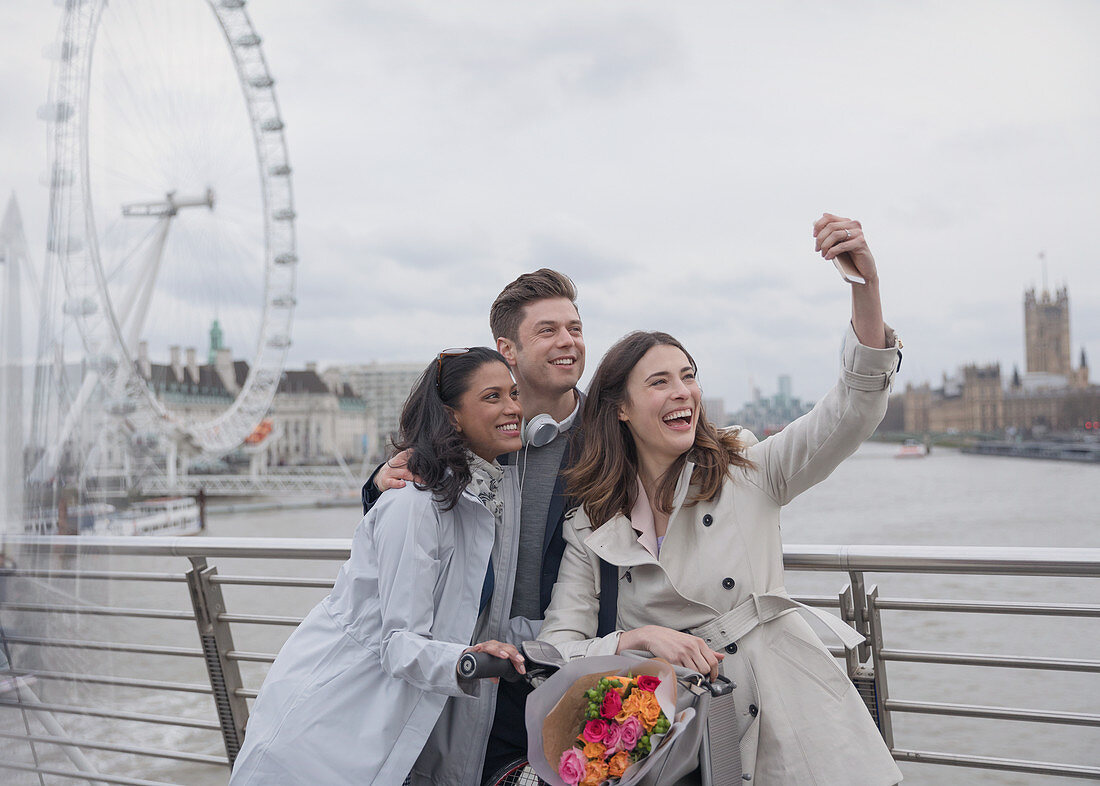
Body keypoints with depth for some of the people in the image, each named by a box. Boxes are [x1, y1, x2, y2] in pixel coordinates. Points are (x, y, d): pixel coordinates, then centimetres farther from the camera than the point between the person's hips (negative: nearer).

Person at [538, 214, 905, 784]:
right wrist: (640, 638, -16)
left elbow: (853, 410, -9)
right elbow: (555, 650, 2)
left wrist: (866, 284, -22)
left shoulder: (748, 472, 5)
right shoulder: (590, 530, 6)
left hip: (794, 727, 0)